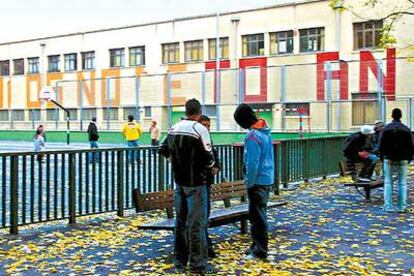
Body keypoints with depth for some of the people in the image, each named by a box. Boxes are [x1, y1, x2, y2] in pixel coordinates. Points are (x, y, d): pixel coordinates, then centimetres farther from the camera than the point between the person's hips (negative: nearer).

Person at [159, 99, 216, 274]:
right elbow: (208, 158, -16)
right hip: (196, 182, -7)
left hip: (179, 181, 7)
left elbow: (163, 150, 15)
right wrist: (211, 164, 5)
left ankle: (179, 260, 23)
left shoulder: (174, 128, 6)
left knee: (180, 220, 14)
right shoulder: (200, 129, -15)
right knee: (197, 222, -2)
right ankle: (198, 264, 3)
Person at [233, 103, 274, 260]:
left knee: (257, 216, 1)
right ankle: (256, 246, 28)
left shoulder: (253, 136, -21)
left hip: (258, 181, -9)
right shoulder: (265, 131, 7)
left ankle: (260, 251, 10)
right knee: (258, 214, 17)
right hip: (267, 178, 9)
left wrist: (248, 183, -11)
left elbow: (252, 164, -22)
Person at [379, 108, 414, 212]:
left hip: (389, 159, 0)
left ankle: (388, 206, 1)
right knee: (402, 183, 7)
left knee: (388, 182, 5)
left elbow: (381, 145, -1)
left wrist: (383, 157, 11)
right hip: (402, 160, 0)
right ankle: (401, 206, 5)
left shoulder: (386, 129, -2)